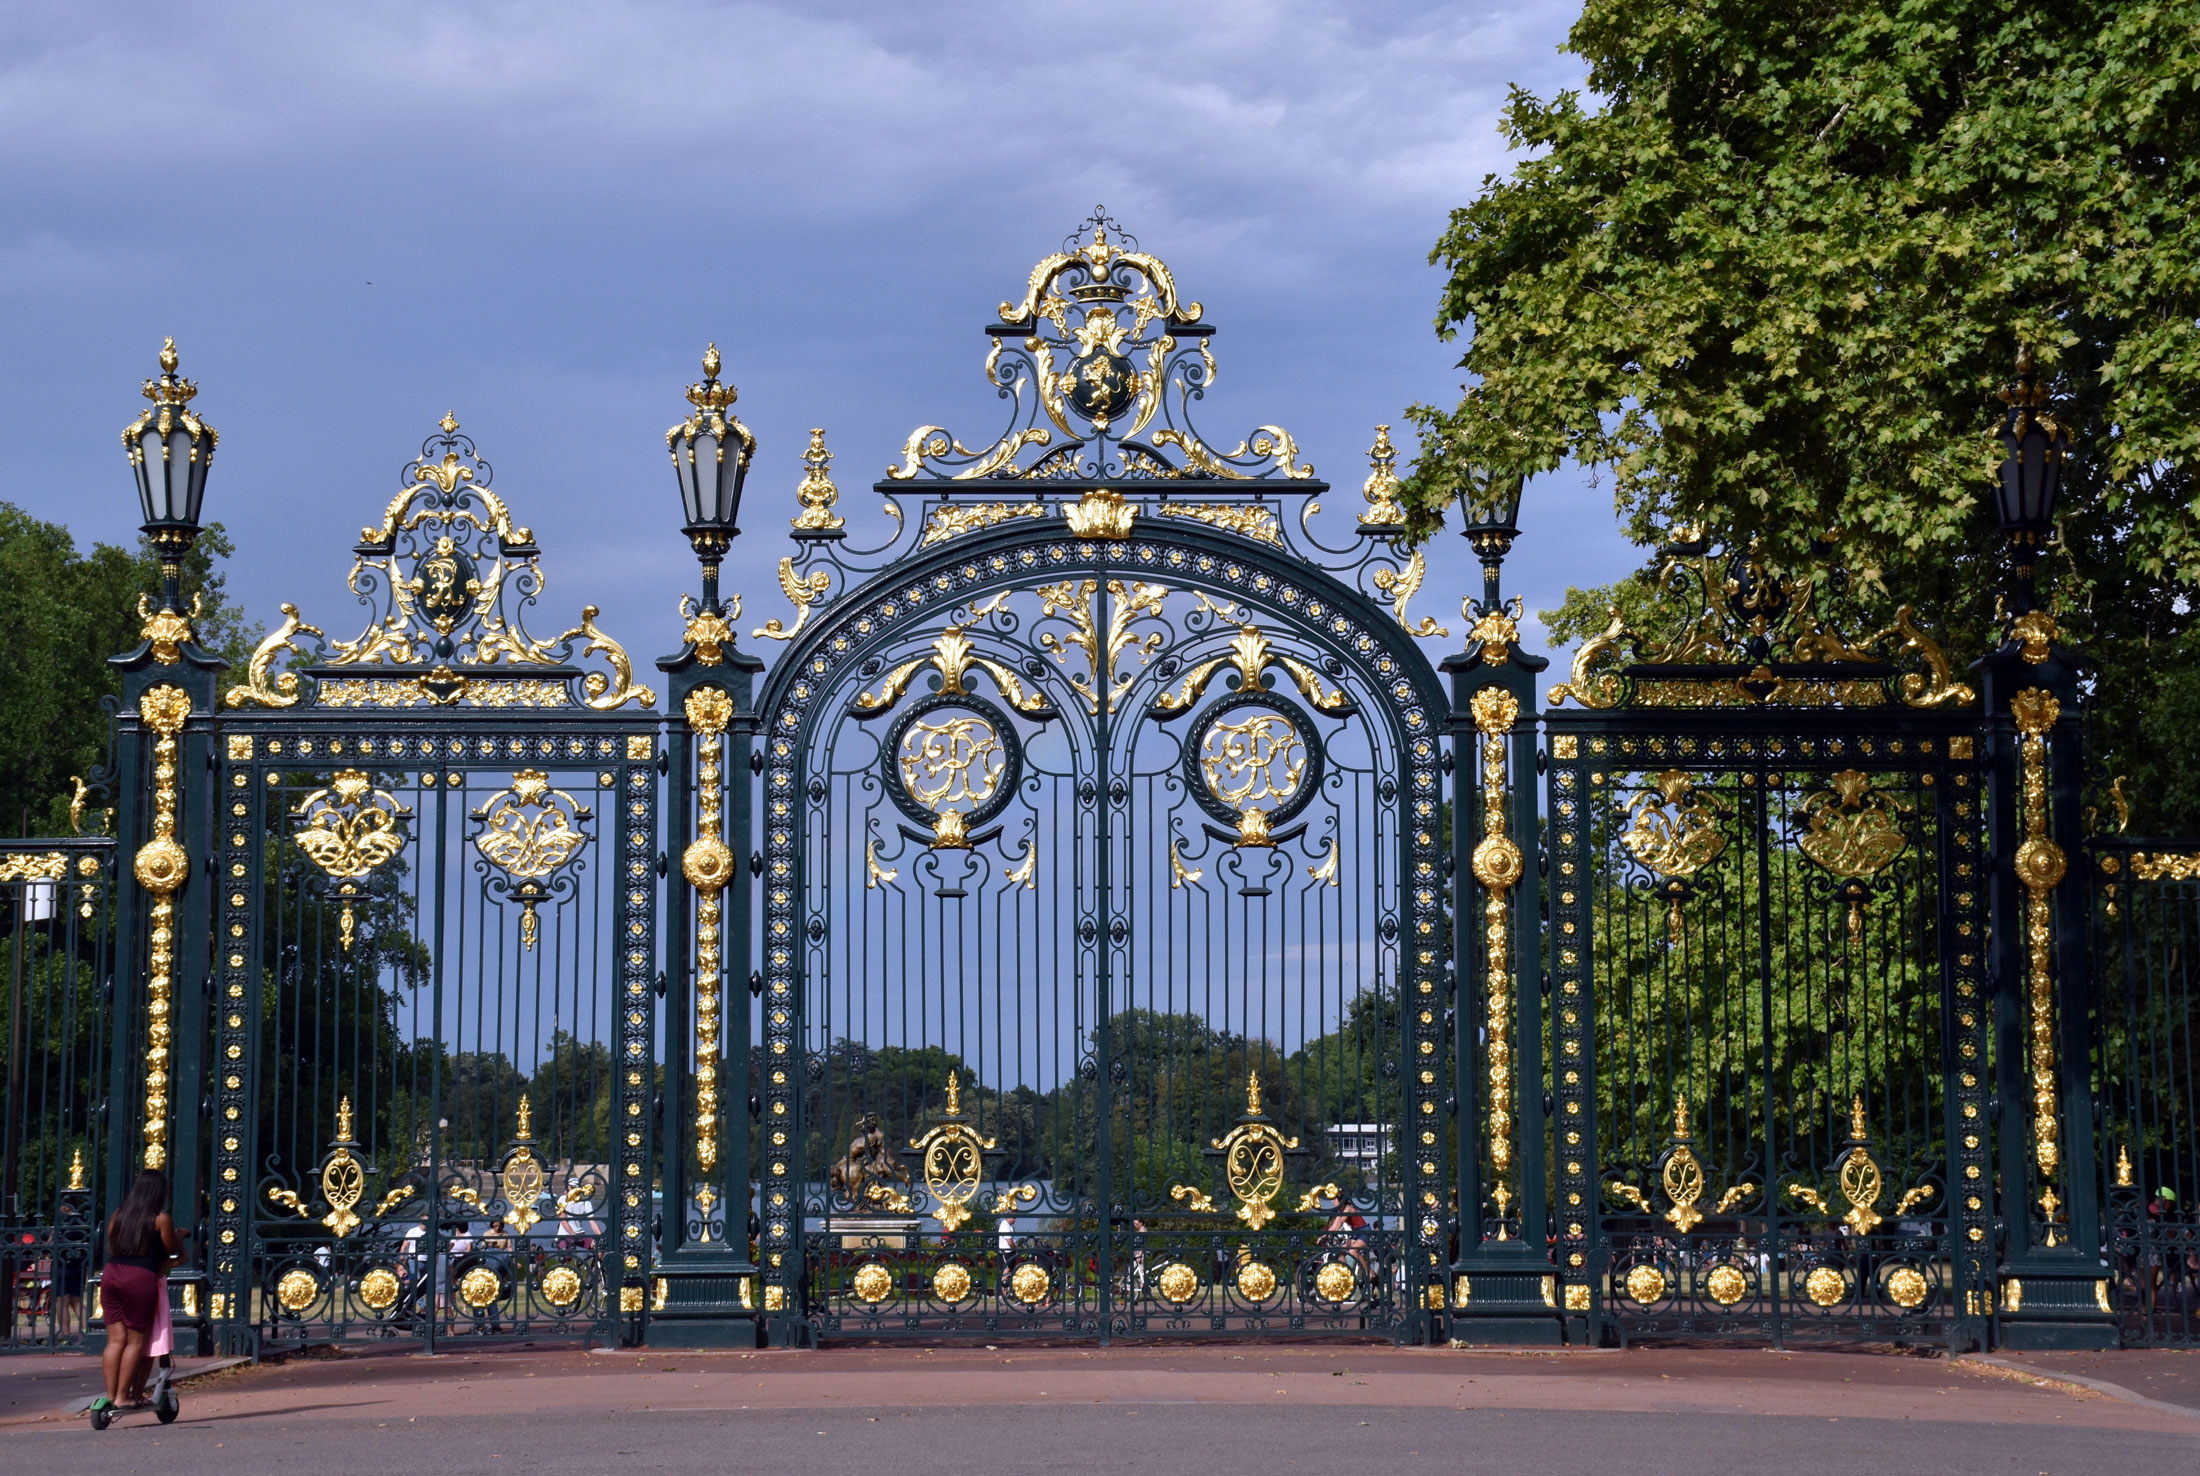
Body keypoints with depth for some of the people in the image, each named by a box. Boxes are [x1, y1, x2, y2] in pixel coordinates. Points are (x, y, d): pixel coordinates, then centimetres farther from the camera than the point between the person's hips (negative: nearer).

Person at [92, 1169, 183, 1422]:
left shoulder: (118, 1214, 13)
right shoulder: (160, 1219, -3)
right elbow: (174, 1250, 5)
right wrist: (179, 1237, 26)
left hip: (111, 1274, 5)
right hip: (141, 1278, -5)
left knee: (115, 1340, 6)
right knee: (136, 1341, 3)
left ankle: (110, 1394, 0)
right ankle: (121, 1396, 0)